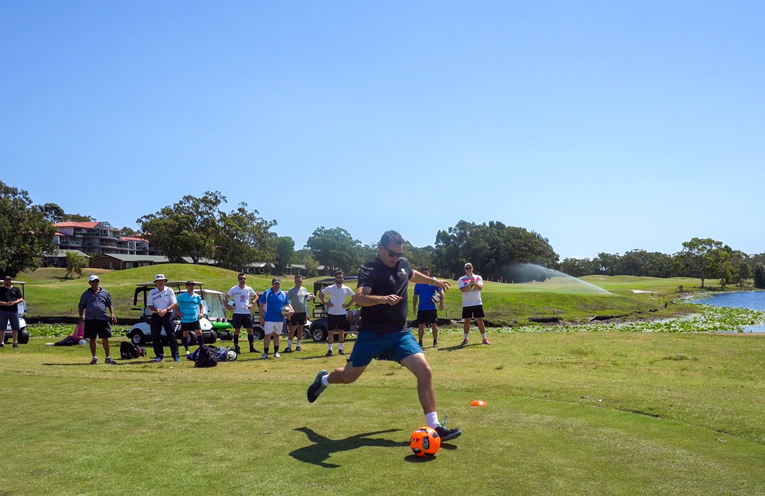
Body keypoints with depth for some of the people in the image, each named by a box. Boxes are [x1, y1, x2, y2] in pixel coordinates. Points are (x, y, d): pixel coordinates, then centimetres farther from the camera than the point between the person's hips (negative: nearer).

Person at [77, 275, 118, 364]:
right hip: (90, 319, 0)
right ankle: (94, 358, 14)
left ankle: (108, 357, 4)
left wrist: (112, 314, 1)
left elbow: (110, 304, 14)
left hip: (103, 318, 0)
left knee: (105, 339, 0)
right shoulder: (86, 294, 10)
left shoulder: (105, 292, 11)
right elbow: (81, 306, 13)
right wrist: (81, 317, 3)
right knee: (92, 339, 4)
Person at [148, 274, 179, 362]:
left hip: (167, 315, -2)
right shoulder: (152, 292, 9)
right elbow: (150, 306, 6)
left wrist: (166, 310, -19)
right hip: (156, 316, 2)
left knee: (172, 336, -6)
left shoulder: (169, 291, 4)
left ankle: (176, 356, -3)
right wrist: (157, 310, -15)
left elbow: (174, 304, -2)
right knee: (155, 336, 2)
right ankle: (159, 356, 13)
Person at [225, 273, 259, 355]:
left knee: (250, 330, 3)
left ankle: (252, 347, 11)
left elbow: (256, 296, 18)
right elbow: (226, 298, 5)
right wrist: (227, 305, -11)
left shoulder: (249, 289, 6)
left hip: (247, 312, 2)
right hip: (237, 313, -2)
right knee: (237, 330, 1)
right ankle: (236, 348, 8)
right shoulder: (234, 289, 0)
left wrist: (252, 304, 1)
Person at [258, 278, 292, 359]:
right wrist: (261, 317, -5)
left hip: (280, 318, 3)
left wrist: (291, 310, -10)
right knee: (267, 335, -5)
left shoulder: (283, 294, 6)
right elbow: (261, 305, 0)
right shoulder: (267, 293, -2)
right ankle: (265, 353, 1)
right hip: (269, 318, -3)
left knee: (277, 335, 12)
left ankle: (276, 352, 22)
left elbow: (287, 304, 12)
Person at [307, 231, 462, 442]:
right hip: (372, 335, -5)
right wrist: (383, 299, -50)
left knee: (425, 371, -12)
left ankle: (434, 426, -6)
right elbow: (359, 298, -34)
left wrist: (434, 281, 39)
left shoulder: (403, 265, 6)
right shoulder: (369, 270, -15)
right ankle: (324, 380, 45)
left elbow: (413, 275, 33)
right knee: (349, 376, 9)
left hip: (400, 334, 5)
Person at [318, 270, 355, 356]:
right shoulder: (330, 288, -1)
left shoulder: (346, 289, 2)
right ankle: (330, 350, 5)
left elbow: (354, 297, 14)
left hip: (342, 313, 2)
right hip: (331, 313, -1)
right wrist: (326, 303, -2)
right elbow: (320, 295, 9)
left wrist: (348, 305, 3)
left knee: (341, 332, 6)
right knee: (331, 332, -1)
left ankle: (341, 349, 15)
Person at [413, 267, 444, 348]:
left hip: (432, 308, -2)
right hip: (421, 308, 2)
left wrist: (441, 303, -12)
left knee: (434, 325, 2)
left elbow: (440, 292, -2)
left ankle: (435, 342, 11)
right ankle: (420, 342, 12)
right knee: (421, 325, 4)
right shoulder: (418, 284, 7)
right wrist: (414, 307, 5)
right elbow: (415, 296, 11)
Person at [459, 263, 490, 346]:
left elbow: (480, 288, -8)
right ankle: (466, 339, 9)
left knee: (480, 320, 2)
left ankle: (484, 338, 8)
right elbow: (462, 289, -12)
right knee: (467, 321, 2)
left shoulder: (478, 277, 6)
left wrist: (474, 283, -23)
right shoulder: (462, 279, 3)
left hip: (477, 303, 1)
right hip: (466, 304, 0)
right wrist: (470, 284, -24)